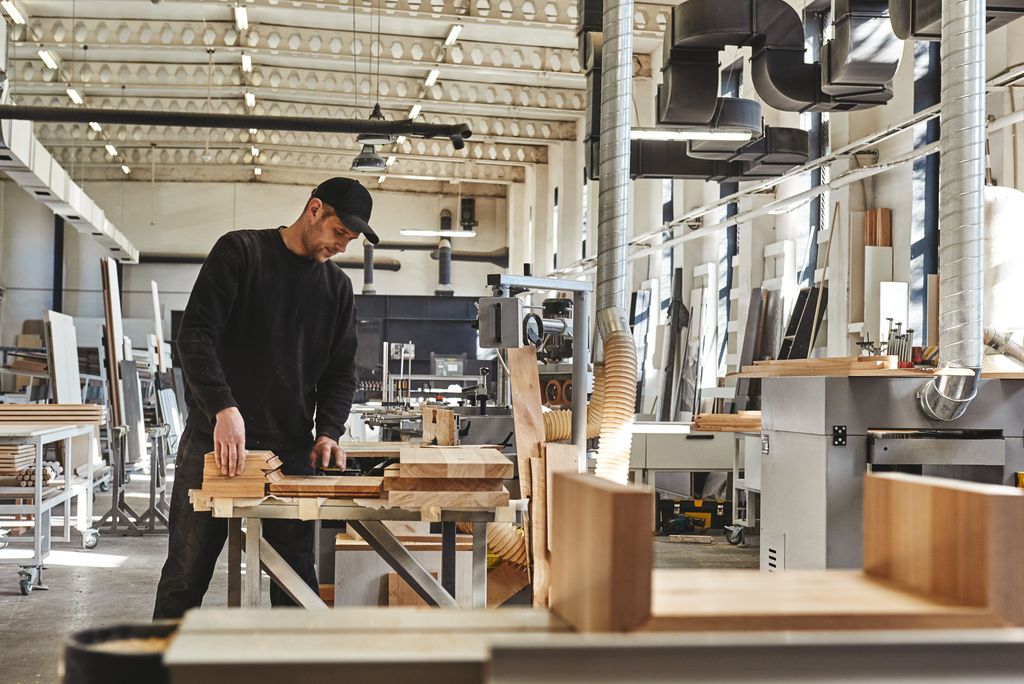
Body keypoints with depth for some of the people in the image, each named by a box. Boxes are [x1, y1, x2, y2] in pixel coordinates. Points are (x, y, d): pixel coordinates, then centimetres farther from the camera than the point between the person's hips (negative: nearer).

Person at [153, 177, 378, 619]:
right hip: (214, 441, -4)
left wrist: (329, 430, -5)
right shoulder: (240, 252, -3)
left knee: (297, 582, 5)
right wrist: (224, 408, -26)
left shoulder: (337, 287, 12)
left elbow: (340, 371, 13)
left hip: (292, 450, 4)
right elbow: (194, 334, -13)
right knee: (185, 578, 5)